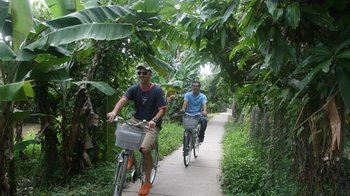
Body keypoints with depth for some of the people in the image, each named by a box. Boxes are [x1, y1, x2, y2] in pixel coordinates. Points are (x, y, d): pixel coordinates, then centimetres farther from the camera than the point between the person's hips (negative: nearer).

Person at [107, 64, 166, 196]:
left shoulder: (157, 90, -12)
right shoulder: (134, 89, -5)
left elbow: (162, 109, -15)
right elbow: (123, 100, -23)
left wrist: (153, 120, -35)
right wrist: (114, 112, -43)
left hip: (151, 124, -4)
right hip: (136, 120, 4)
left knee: (145, 149, -23)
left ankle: (147, 182, -1)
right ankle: (130, 156, 9)